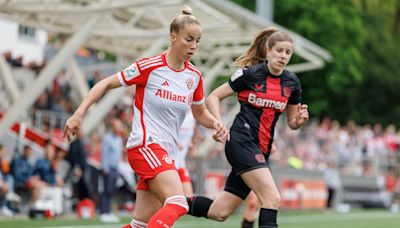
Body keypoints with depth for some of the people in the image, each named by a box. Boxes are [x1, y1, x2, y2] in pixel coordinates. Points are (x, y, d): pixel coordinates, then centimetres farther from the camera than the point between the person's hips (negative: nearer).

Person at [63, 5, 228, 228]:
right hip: (145, 145, -7)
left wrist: (215, 123, 2)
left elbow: (200, 113, 24)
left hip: (166, 153, 7)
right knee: (178, 204, -27)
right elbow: (107, 84, -1)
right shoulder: (149, 67, -8)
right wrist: (79, 114, -8)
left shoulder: (194, 76, 9)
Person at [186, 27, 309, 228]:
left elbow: (291, 122, 18)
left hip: (262, 149, 6)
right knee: (272, 198, -23)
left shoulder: (292, 82, 9)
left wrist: (300, 119, -5)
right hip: (242, 141, -6)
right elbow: (213, 97, 1)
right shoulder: (250, 73, -5)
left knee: (219, 212, 5)